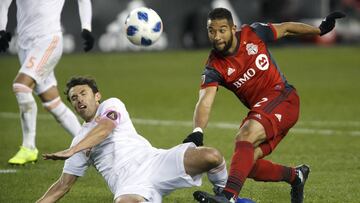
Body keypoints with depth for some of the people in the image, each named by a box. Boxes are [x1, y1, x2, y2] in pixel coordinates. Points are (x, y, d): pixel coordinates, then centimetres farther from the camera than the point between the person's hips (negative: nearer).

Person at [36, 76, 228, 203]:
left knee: (210, 156, -27)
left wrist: (71, 151, -22)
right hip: (128, 186, 1)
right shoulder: (79, 142, 24)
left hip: (153, 162, -1)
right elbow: (63, 184, 26)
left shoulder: (111, 105, 14)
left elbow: (106, 127, -10)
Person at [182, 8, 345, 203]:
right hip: (259, 109, 5)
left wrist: (320, 29, 19)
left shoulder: (253, 34, -7)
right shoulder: (214, 68, -8)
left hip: (283, 97, -5)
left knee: (246, 135, -30)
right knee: (247, 163, -7)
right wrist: (197, 132, -41)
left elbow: (285, 28, 12)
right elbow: (205, 101, -23)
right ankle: (296, 175, 21)